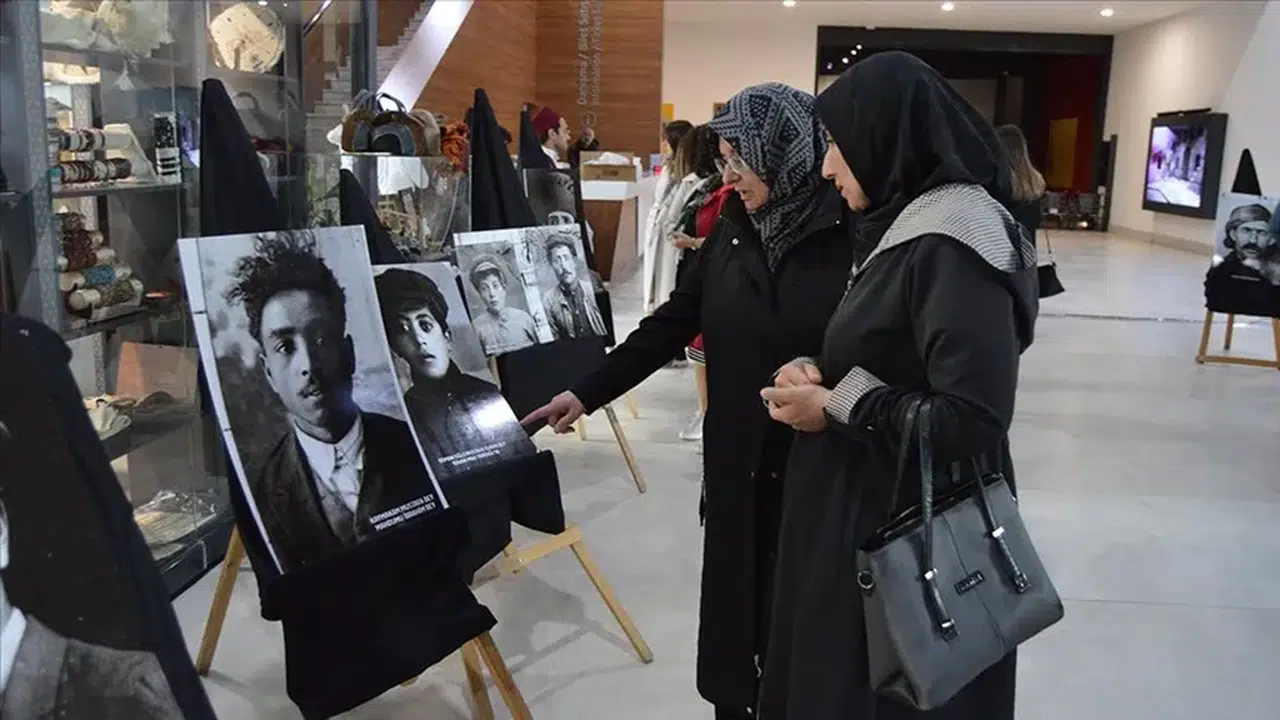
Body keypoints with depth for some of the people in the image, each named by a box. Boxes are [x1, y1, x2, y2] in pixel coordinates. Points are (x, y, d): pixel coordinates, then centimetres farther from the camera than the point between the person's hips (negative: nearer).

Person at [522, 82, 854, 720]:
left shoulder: (854, 232, -12)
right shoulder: (734, 228, 5)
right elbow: (672, 322, 8)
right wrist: (587, 392, 7)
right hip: (738, 463, 5)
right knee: (733, 608, 13)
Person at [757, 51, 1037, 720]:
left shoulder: (954, 243, -22)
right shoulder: (908, 224, 8)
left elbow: (974, 421, -27)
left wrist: (837, 407, -17)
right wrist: (818, 372, -3)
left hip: (918, 537, -9)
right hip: (872, 511, 9)